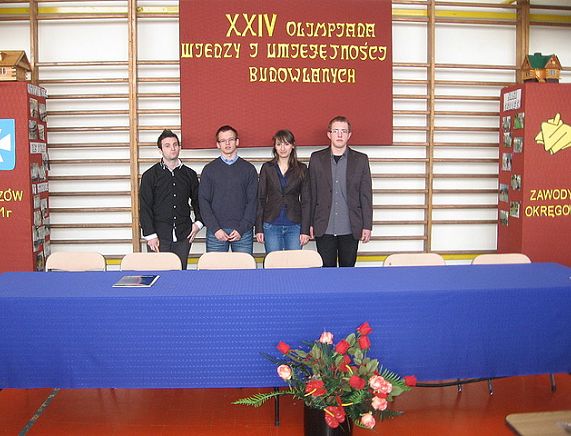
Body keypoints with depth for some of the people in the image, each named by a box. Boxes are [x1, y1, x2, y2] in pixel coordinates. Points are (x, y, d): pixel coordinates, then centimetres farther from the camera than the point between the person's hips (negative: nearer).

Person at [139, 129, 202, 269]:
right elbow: (145, 208, -2)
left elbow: (197, 200, 20)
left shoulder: (189, 174, 10)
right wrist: (150, 235, -8)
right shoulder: (150, 175, 1)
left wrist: (198, 222, 6)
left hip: (183, 236, 3)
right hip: (159, 236, -2)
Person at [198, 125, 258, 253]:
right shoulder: (209, 169, 8)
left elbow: (252, 201, 2)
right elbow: (203, 201, 2)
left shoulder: (249, 169, 7)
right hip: (215, 233, 0)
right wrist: (215, 228, -9)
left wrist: (242, 229, -8)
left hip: (243, 232, 0)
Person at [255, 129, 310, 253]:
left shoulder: (301, 169, 4)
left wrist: (305, 230, -3)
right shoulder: (267, 168, 5)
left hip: (294, 225, 0)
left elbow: (305, 201, 4)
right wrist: (259, 228, 0)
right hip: (271, 226, 0)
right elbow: (260, 199, 6)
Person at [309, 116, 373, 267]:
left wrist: (367, 226, -1)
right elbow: (311, 193, 5)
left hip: (350, 229, 0)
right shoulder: (316, 158, 5)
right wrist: (309, 223, 2)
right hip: (324, 229, 0)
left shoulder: (361, 159, 4)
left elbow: (366, 195, 3)